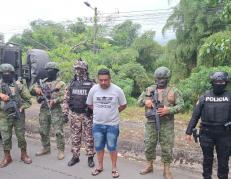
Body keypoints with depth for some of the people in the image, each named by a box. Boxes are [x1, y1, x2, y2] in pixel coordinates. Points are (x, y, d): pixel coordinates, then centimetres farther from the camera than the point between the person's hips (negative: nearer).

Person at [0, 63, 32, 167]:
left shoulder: (19, 85, 0)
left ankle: (24, 155, 23)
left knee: (21, 136, 7)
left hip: (18, 115, -1)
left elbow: (28, 99, 2)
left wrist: (21, 108, -9)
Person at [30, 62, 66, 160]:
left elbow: (63, 97, -9)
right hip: (44, 109, 5)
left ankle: (61, 150, 6)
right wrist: (35, 88, -12)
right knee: (43, 131, 13)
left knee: (58, 132, -4)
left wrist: (54, 100, -26)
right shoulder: (42, 82, 12)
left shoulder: (60, 83, -1)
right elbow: (31, 90, 11)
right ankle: (46, 148, 30)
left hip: (56, 110, -5)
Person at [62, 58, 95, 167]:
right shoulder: (72, 84, 6)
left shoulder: (91, 84, -3)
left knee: (89, 137, 5)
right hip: (74, 115, 3)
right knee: (75, 137, 11)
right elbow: (66, 99, 8)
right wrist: (65, 113, 4)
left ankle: (90, 157, 17)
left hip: (87, 115, -3)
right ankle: (75, 156, 24)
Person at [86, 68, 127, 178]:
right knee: (98, 146, 14)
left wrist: (113, 112, 3)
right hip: (97, 124, 2)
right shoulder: (93, 89, -6)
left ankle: (114, 168, 26)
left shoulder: (117, 90, -12)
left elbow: (123, 105, 2)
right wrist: (99, 111, 4)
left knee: (112, 147, 9)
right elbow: (89, 104, 9)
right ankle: (100, 166, 33)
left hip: (112, 124, -2)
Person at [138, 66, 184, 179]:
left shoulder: (174, 91, -1)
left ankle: (167, 170, 18)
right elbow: (139, 100, 12)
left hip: (166, 124, -2)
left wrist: (168, 110, -20)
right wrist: (145, 101, -11)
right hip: (151, 123, 3)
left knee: (167, 147, 4)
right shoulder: (149, 89, 8)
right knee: (149, 145, 11)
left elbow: (180, 105, -5)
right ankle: (149, 165, 30)